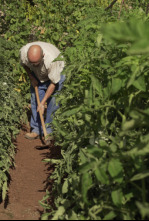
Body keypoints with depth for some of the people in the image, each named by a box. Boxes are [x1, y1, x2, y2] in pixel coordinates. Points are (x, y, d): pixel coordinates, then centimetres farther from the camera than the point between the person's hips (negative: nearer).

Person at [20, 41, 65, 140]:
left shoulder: (51, 60, -43)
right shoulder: (23, 51, -31)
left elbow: (53, 83, -29)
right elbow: (24, 64, -2)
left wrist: (43, 103, -26)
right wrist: (31, 77, -10)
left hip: (56, 73, -4)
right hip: (37, 75, 4)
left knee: (53, 102, -10)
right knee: (35, 100, -1)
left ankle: (49, 130, 3)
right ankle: (36, 129, 8)